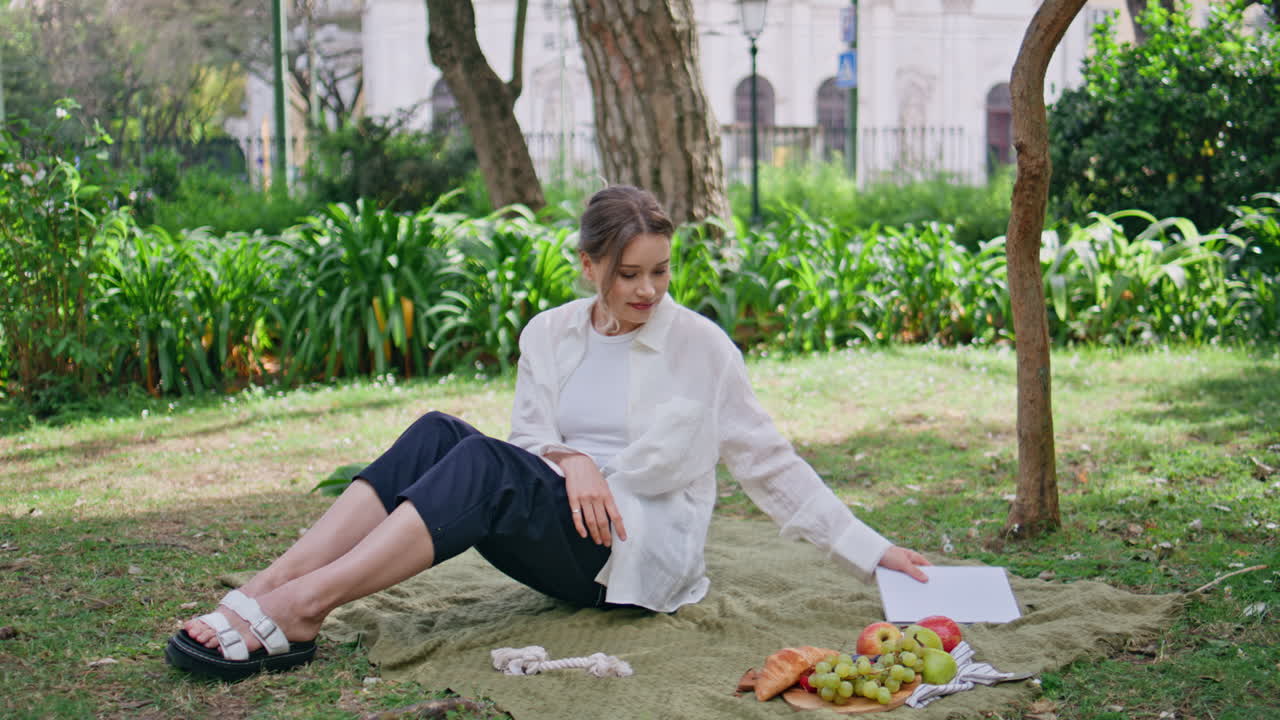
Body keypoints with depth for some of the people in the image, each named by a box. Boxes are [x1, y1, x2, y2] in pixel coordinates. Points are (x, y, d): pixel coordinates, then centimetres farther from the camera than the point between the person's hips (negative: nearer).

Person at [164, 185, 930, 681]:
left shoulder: (700, 347, -1)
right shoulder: (550, 335, 8)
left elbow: (771, 462, 2)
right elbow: (531, 444, 6)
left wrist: (870, 549, -1)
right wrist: (574, 464, -18)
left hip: (640, 560, -4)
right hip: (561, 537, 4)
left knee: (484, 464, -31)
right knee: (437, 435, -24)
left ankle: (300, 610, -40)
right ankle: (270, 587, -36)